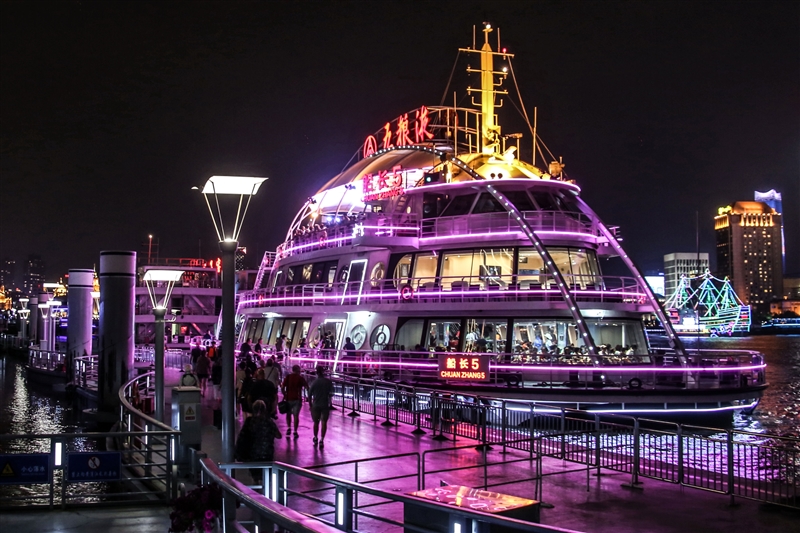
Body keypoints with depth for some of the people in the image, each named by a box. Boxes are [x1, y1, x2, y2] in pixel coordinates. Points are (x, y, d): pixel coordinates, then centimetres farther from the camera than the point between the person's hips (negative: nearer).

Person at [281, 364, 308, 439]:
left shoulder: (288, 377, 2)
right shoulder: (300, 378, -2)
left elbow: (282, 387, -4)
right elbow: (307, 388, -6)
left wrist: (285, 395, 8)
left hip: (288, 398, 1)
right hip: (297, 399, -1)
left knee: (288, 414, 20)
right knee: (296, 415, 3)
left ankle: (288, 427, 9)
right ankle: (295, 432, 2)